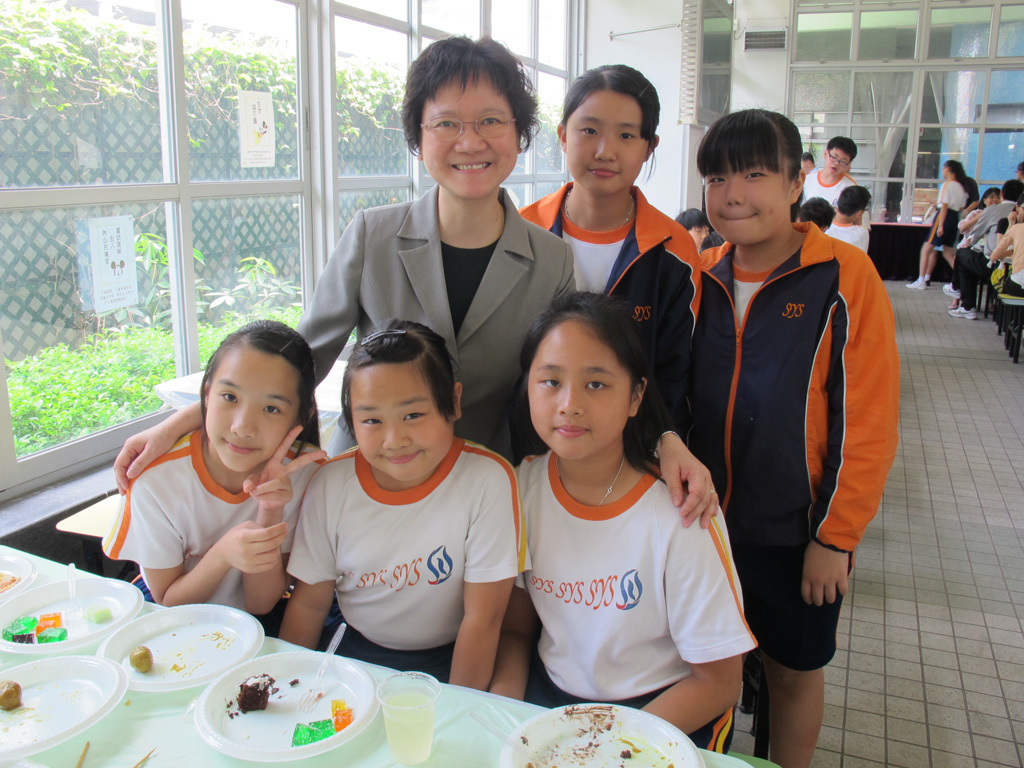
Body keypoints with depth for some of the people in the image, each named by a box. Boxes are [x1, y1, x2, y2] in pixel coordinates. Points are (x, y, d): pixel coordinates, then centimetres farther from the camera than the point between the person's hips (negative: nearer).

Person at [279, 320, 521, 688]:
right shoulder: (330, 483, -9)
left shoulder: (488, 481, -20)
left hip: (445, 663, 0)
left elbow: (482, 619, -16)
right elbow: (309, 603, 0)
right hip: (355, 654, 1)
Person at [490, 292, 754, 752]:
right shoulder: (521, 488, -7)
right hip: (547, 697, 2)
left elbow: (717, 680, -11)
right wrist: (501, 710, -13)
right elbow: (515, 627, 5)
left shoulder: (680, 515, -19)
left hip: (665, 715, -2)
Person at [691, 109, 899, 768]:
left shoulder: (846, 276, -13)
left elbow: (868, 418, -12)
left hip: (796, 532, -3)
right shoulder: (701, 279, 1)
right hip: (704, 518, 4)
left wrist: (835, 536, -12)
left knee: (794, 669, 15)